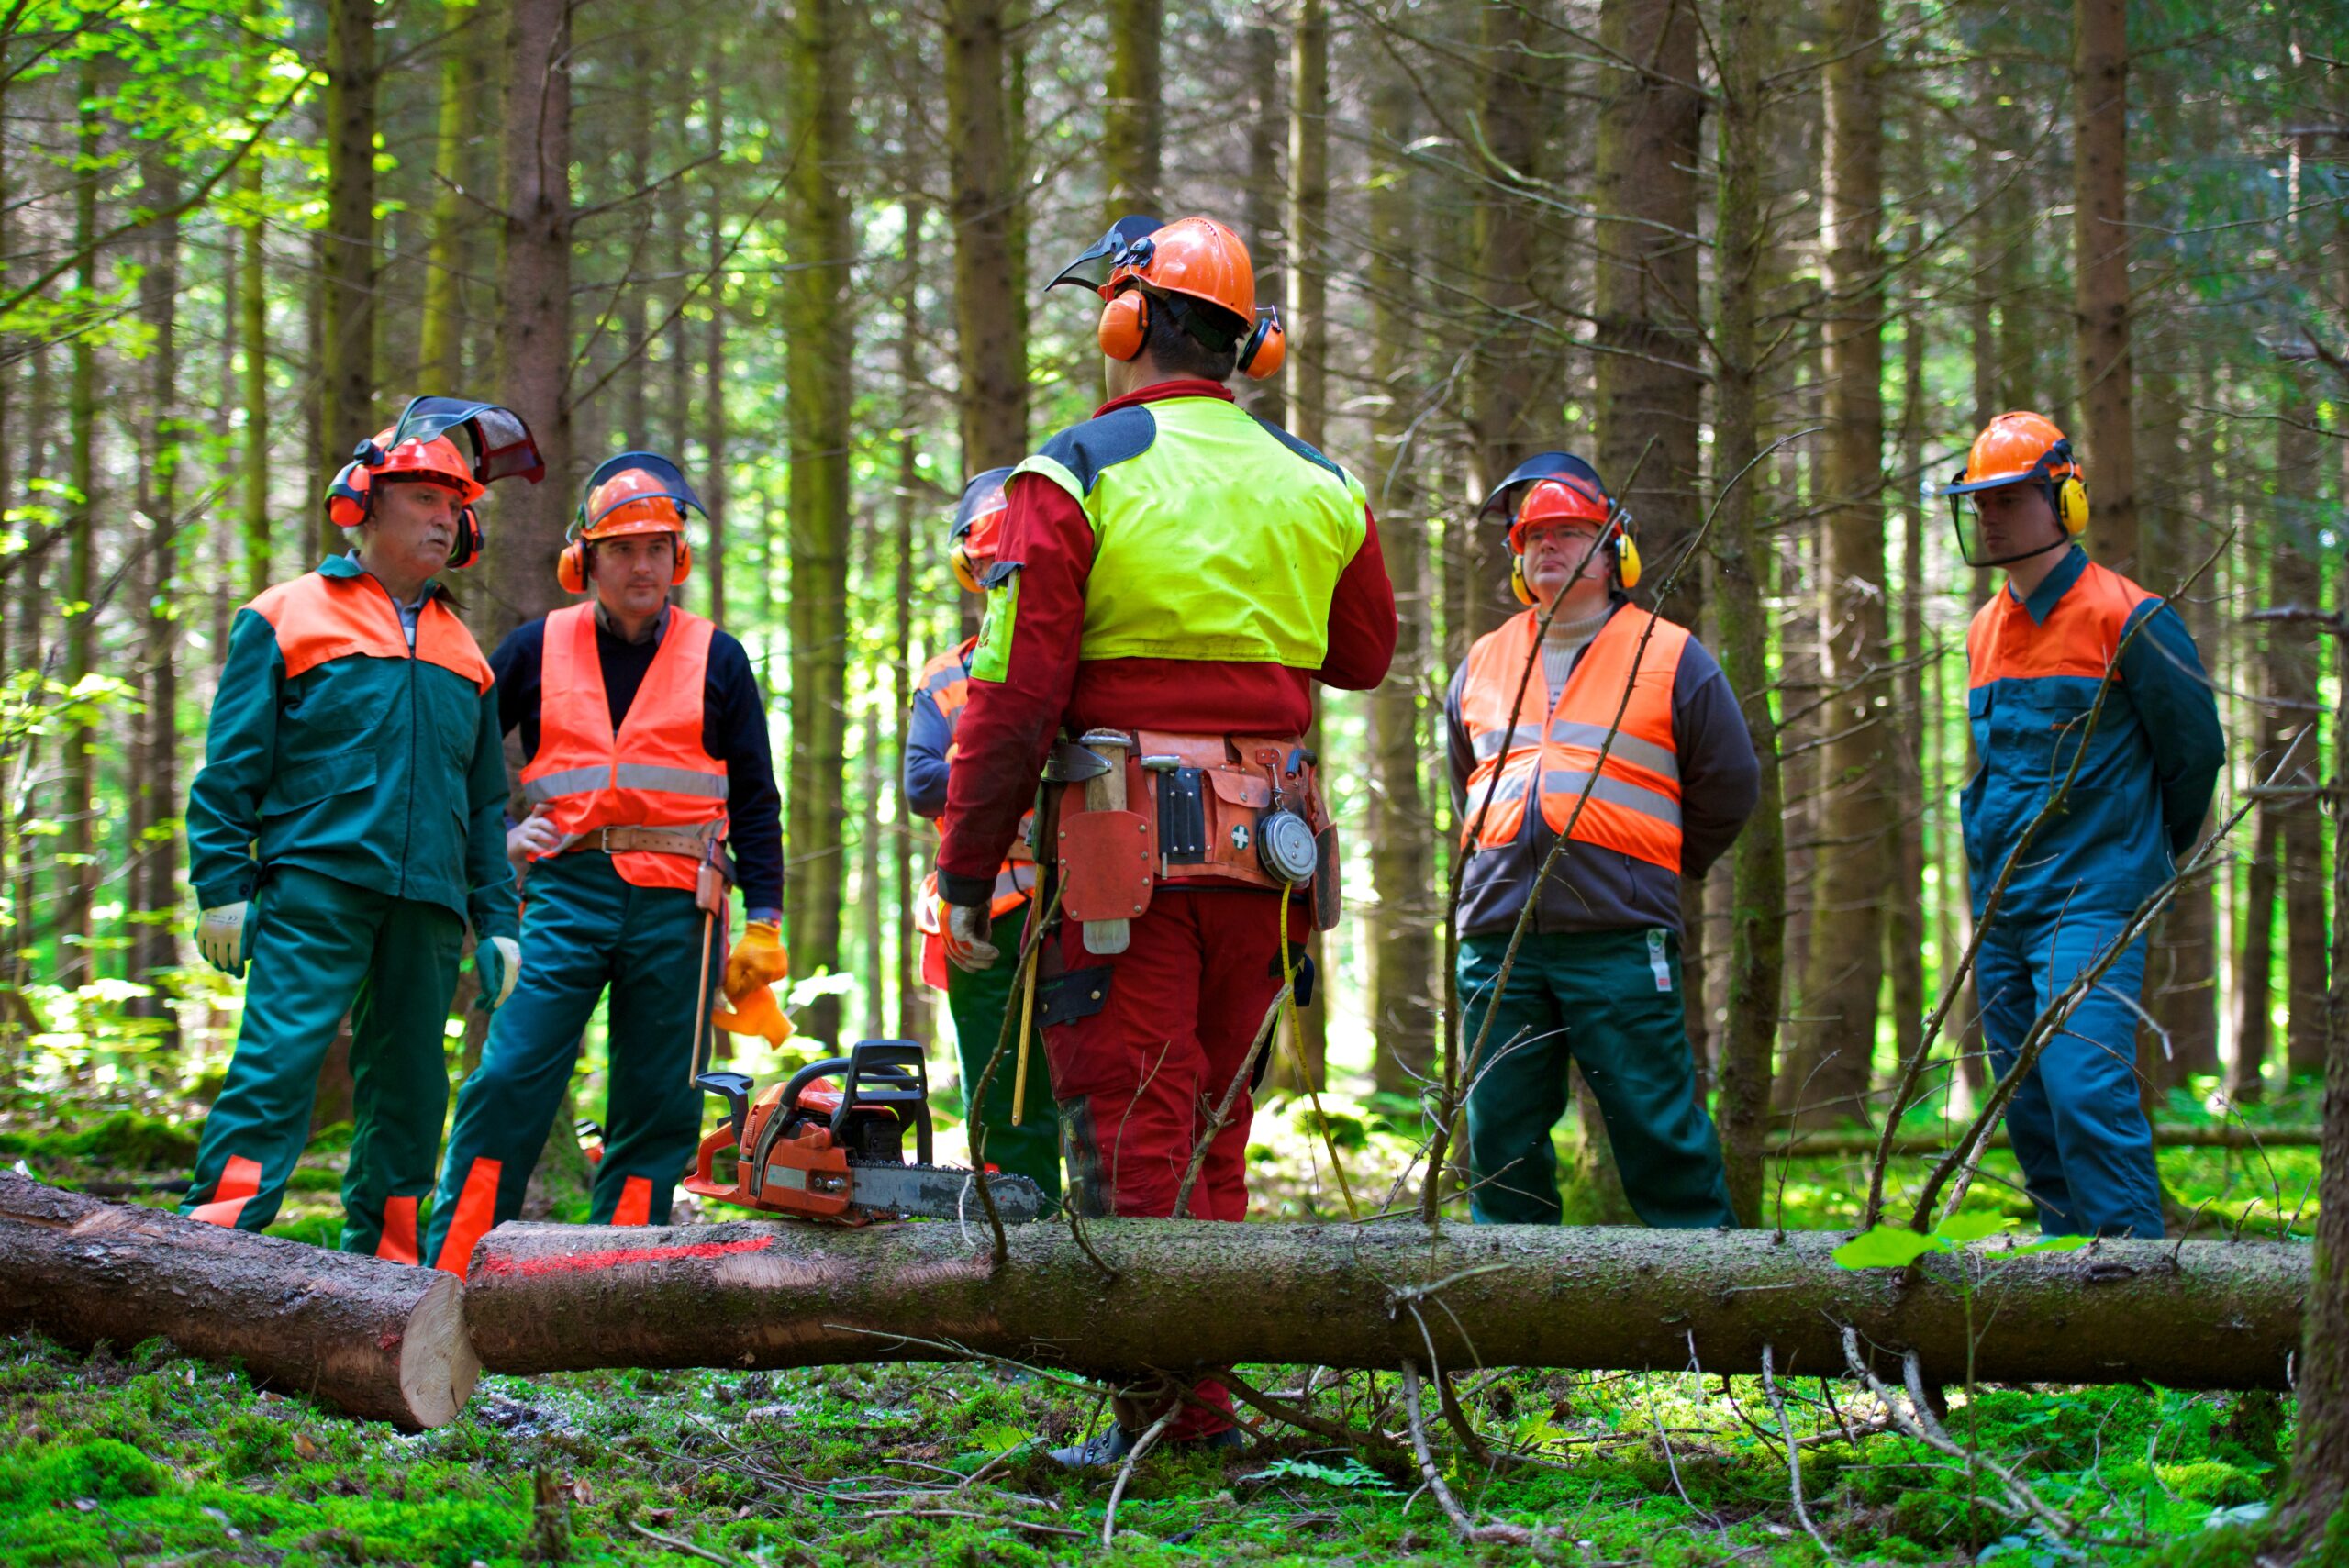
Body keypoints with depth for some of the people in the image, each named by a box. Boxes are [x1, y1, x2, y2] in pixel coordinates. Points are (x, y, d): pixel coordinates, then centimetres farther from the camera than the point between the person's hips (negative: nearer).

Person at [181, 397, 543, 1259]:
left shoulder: (461, 652, 21)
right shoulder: (287, 617, 7)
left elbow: (486, 799, 24)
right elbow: (231, 766, 3)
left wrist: (495, 922, 16)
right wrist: (223, 886, -6)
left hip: (428, 909, 5)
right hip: (315, 889, -5)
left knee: (409, 1091, 5)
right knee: (276, 1063, -17)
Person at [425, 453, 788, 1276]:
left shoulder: (716, 660, 8)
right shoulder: (539, 648, 9)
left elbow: (754, 799, 10)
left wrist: (764, 922, 4)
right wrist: (491, 832, 6)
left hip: (675, 903, 1)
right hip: (566, 891, -1)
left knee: (657, 1111, 2)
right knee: (509, 1084, -10)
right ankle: (445, 1279, -9)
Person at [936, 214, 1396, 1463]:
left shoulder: (1075, 475, -7)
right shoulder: (1316, 490, 9)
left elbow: (1017, 693, -10)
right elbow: (1364, 654, 25)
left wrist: (965, 877, -5)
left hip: (1125, 842, -5)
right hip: (1269, 846, 5)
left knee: (1133, 1131, -2)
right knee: (1212, 1128, 14)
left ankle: (1161, 1417, -6)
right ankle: (1208, 1409, 16)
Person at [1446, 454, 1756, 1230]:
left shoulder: (1670, 658, 4)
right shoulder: (1482, 664, 17)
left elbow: (1728, 785, 9)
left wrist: (1658, 872, 11)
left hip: (1619, 939, -4)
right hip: (1497, 931, 4)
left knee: (1656, 1123, -5)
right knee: (1500, 1129, 5)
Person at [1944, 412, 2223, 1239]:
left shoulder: (2126, 618, -7)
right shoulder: (1985, 632, 14)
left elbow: (2195, 751, 1)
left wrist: (2145, 854, 12)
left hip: (2091, 901, -7)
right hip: (2001, 907, 7)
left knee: (2086, 1088, -19)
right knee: (2031, 1110, 7)